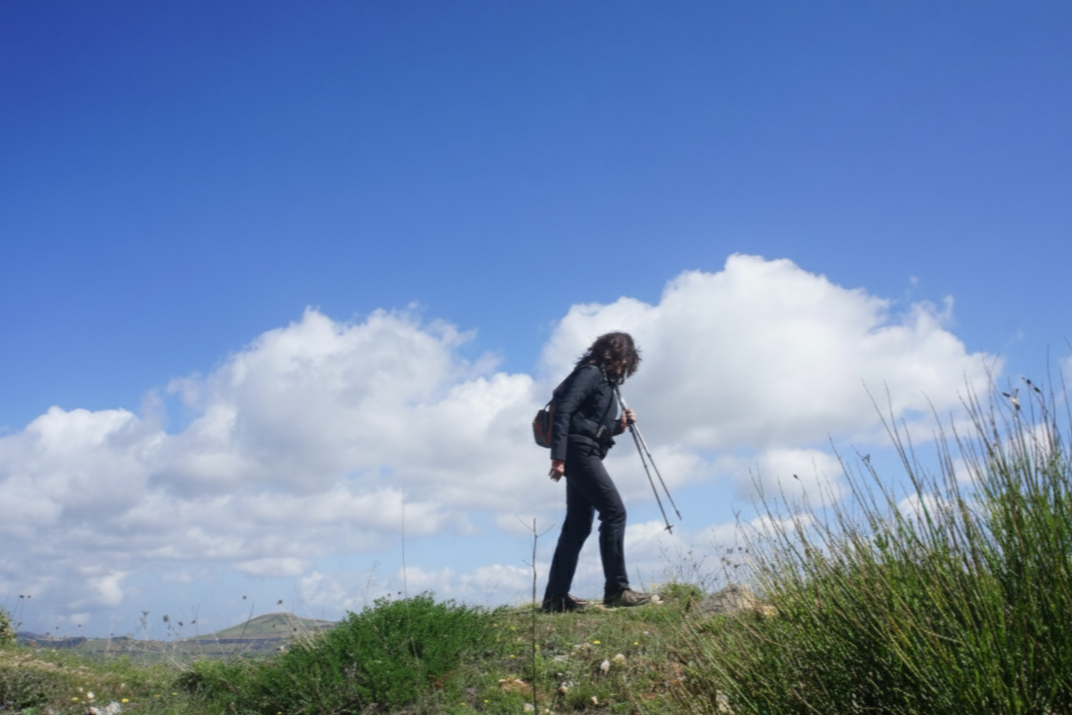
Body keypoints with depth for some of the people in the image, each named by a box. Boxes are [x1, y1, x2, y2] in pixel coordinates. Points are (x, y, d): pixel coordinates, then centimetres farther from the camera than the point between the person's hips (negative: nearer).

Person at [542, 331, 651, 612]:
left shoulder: (605, 380, 23)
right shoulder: (590, 373, -6)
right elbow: (563, 411, -18)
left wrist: (621, 424, 6)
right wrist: (558, 456, -24)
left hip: (584, 455, 10)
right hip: (579, 452, -10)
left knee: (578, 526, 7)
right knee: (614, 512, -13)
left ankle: (556, 596, 9)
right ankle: (616, 589, -13)